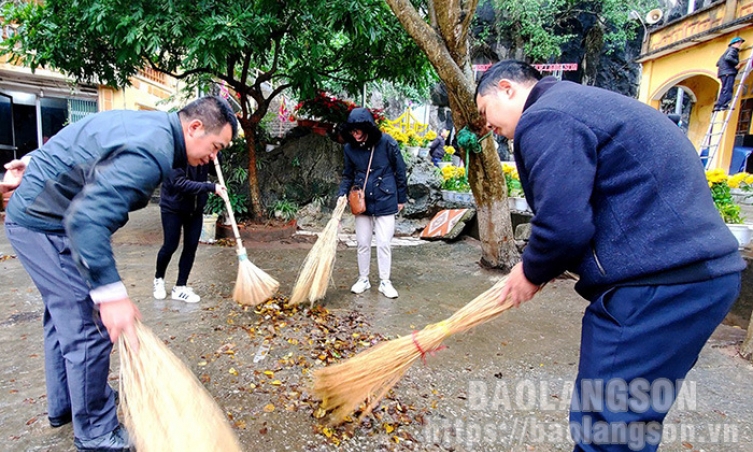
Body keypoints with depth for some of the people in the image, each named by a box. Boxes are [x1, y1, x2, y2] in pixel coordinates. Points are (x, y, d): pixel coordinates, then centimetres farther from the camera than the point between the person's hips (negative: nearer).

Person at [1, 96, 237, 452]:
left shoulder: (152, 125, 5)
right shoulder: (152, 152, -28)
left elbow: (74, 143, 15)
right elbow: (87, 218, -36)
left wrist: (39, 162, 20)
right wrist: (111, 294, -36)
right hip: (46, 226, -11)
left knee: (65, 315, 22)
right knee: (88, 328, -4)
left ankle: (63, 405, 40)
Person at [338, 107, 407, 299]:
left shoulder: (386, 143, -13)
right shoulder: (350, 147, -3)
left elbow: (400, 171, -4)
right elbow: (348, 175, 9)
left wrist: (401, 198, 1)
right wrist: (342, 195, -8)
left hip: (385, 202, -3)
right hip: (362, 202, 3)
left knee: (383, 243, 2)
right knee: (363, 243, 11)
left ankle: (385, 282, 17)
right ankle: (363, 279, 27)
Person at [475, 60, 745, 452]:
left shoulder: (545, 117, -12)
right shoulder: (576, 103, 21)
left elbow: (563, 224, -22)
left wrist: (532, 272, -2)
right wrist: (543, 267, 16)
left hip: (659, 285, -11)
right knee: (626, 420, 22)